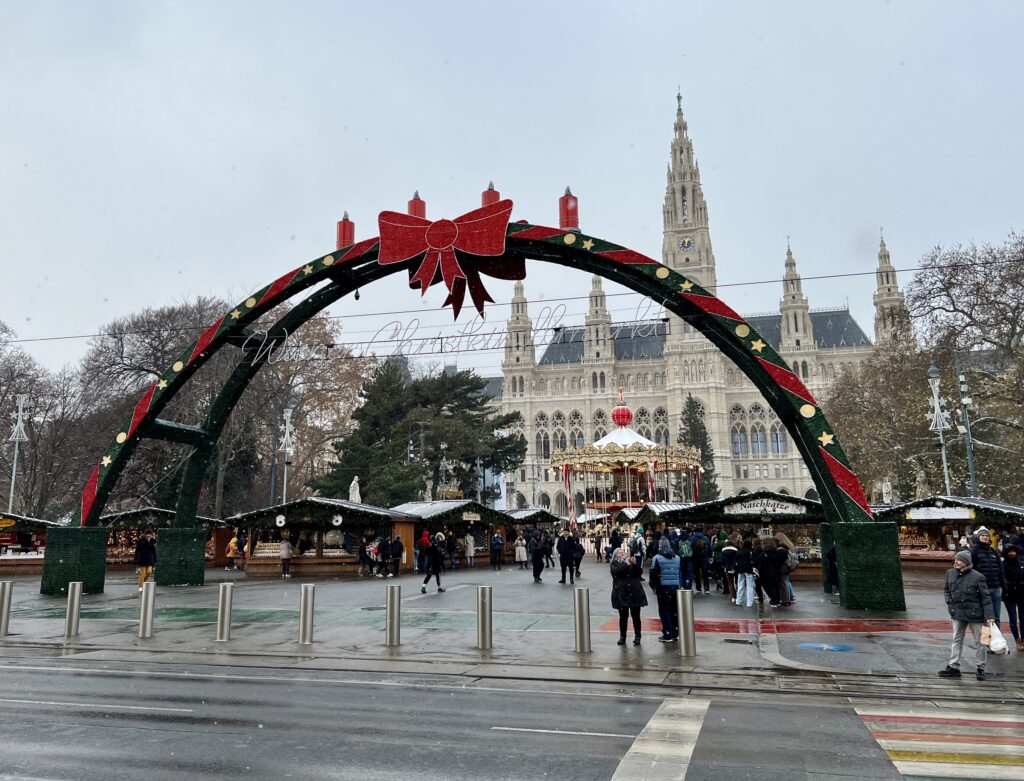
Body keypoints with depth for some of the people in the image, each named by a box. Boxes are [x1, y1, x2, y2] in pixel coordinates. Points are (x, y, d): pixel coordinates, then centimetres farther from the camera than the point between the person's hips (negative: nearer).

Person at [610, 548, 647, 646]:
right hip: (622, 593, -2)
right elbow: (616, 571, -15)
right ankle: (622, 637, 13)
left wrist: (635, 564, -16)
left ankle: (637, 636, 12)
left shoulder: (631, 561, 13)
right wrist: (626, 564, -24)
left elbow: (639, 572, 2)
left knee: (636, 616, 3)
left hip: (635, 593, 2)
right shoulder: (614, 563, 6)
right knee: (623, 616, 2)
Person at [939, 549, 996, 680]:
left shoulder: (977, 577, -16)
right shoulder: (950, 573, 0)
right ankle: (953, 667, 18)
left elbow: (986, 597, -13)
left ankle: (980, 668, 22)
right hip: (958, 614, 5)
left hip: (975, 614, -5)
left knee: (980, 642, 8)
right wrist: (949, 603, 3)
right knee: (957, 640, 11)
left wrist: (990, 616, -17)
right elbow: (947, 590, 17)